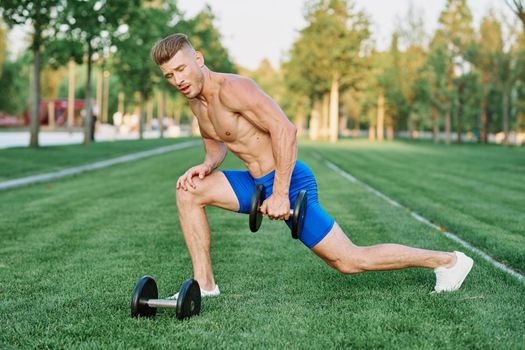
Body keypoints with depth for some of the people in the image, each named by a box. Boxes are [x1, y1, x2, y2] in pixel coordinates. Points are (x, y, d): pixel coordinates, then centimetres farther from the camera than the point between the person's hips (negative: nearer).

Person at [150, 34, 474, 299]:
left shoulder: (231, 88, -21)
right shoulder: (196, 100, 8)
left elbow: (284, 129, -28)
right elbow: (216, 144, 22)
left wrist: (280, 194, -27)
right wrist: (207, 165, -2)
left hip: (288, 182, -9)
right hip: (257, 182, 9)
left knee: (349, 261, -4)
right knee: (189, 191, 2)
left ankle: (449, 261, 8)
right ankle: (205, 284, 7)